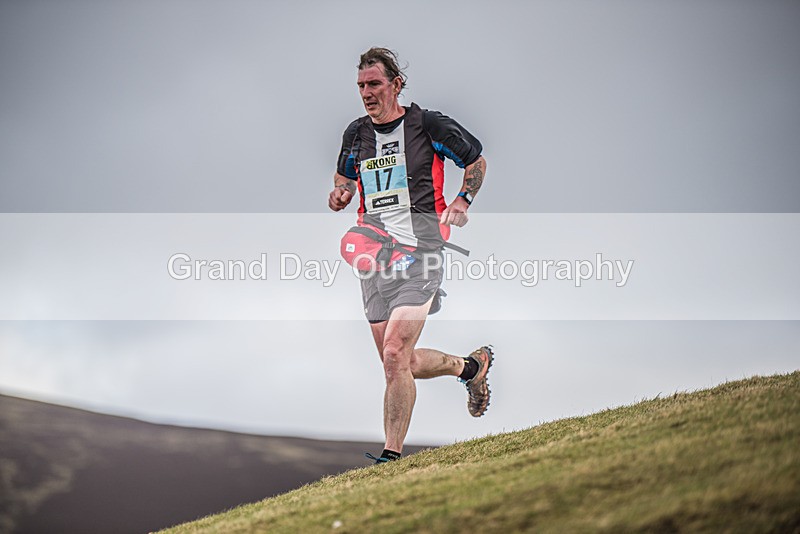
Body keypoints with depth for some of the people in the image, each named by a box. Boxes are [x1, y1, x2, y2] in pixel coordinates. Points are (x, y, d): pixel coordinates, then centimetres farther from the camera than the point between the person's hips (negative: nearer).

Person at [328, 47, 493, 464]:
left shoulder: (429, 125, -2)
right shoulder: (355, 134, 11)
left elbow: (476, 161, 11)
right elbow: (344, 176, 28)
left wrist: (462, 202, -5)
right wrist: (340, 194, 5)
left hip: (419, 252, -6)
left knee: (394, 354, -18)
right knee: (400, 363, 8)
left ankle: (393, 454, -9)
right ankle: (470, 366, 37)